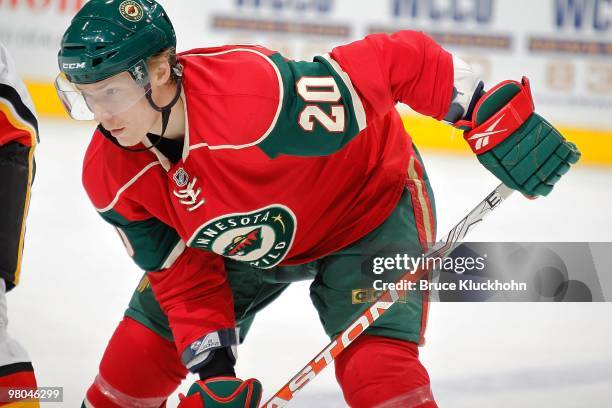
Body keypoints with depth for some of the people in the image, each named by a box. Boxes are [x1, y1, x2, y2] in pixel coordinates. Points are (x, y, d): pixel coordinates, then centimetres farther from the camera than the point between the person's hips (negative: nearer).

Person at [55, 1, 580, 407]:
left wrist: (491, 114, -33)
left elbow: (404, 60, -35)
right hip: (245, 242, 6)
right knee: (140, 354, 1)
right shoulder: (111, 178, -19)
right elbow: (184, 274, -9)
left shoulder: (258, 93, -42)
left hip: (369, 208, -5)